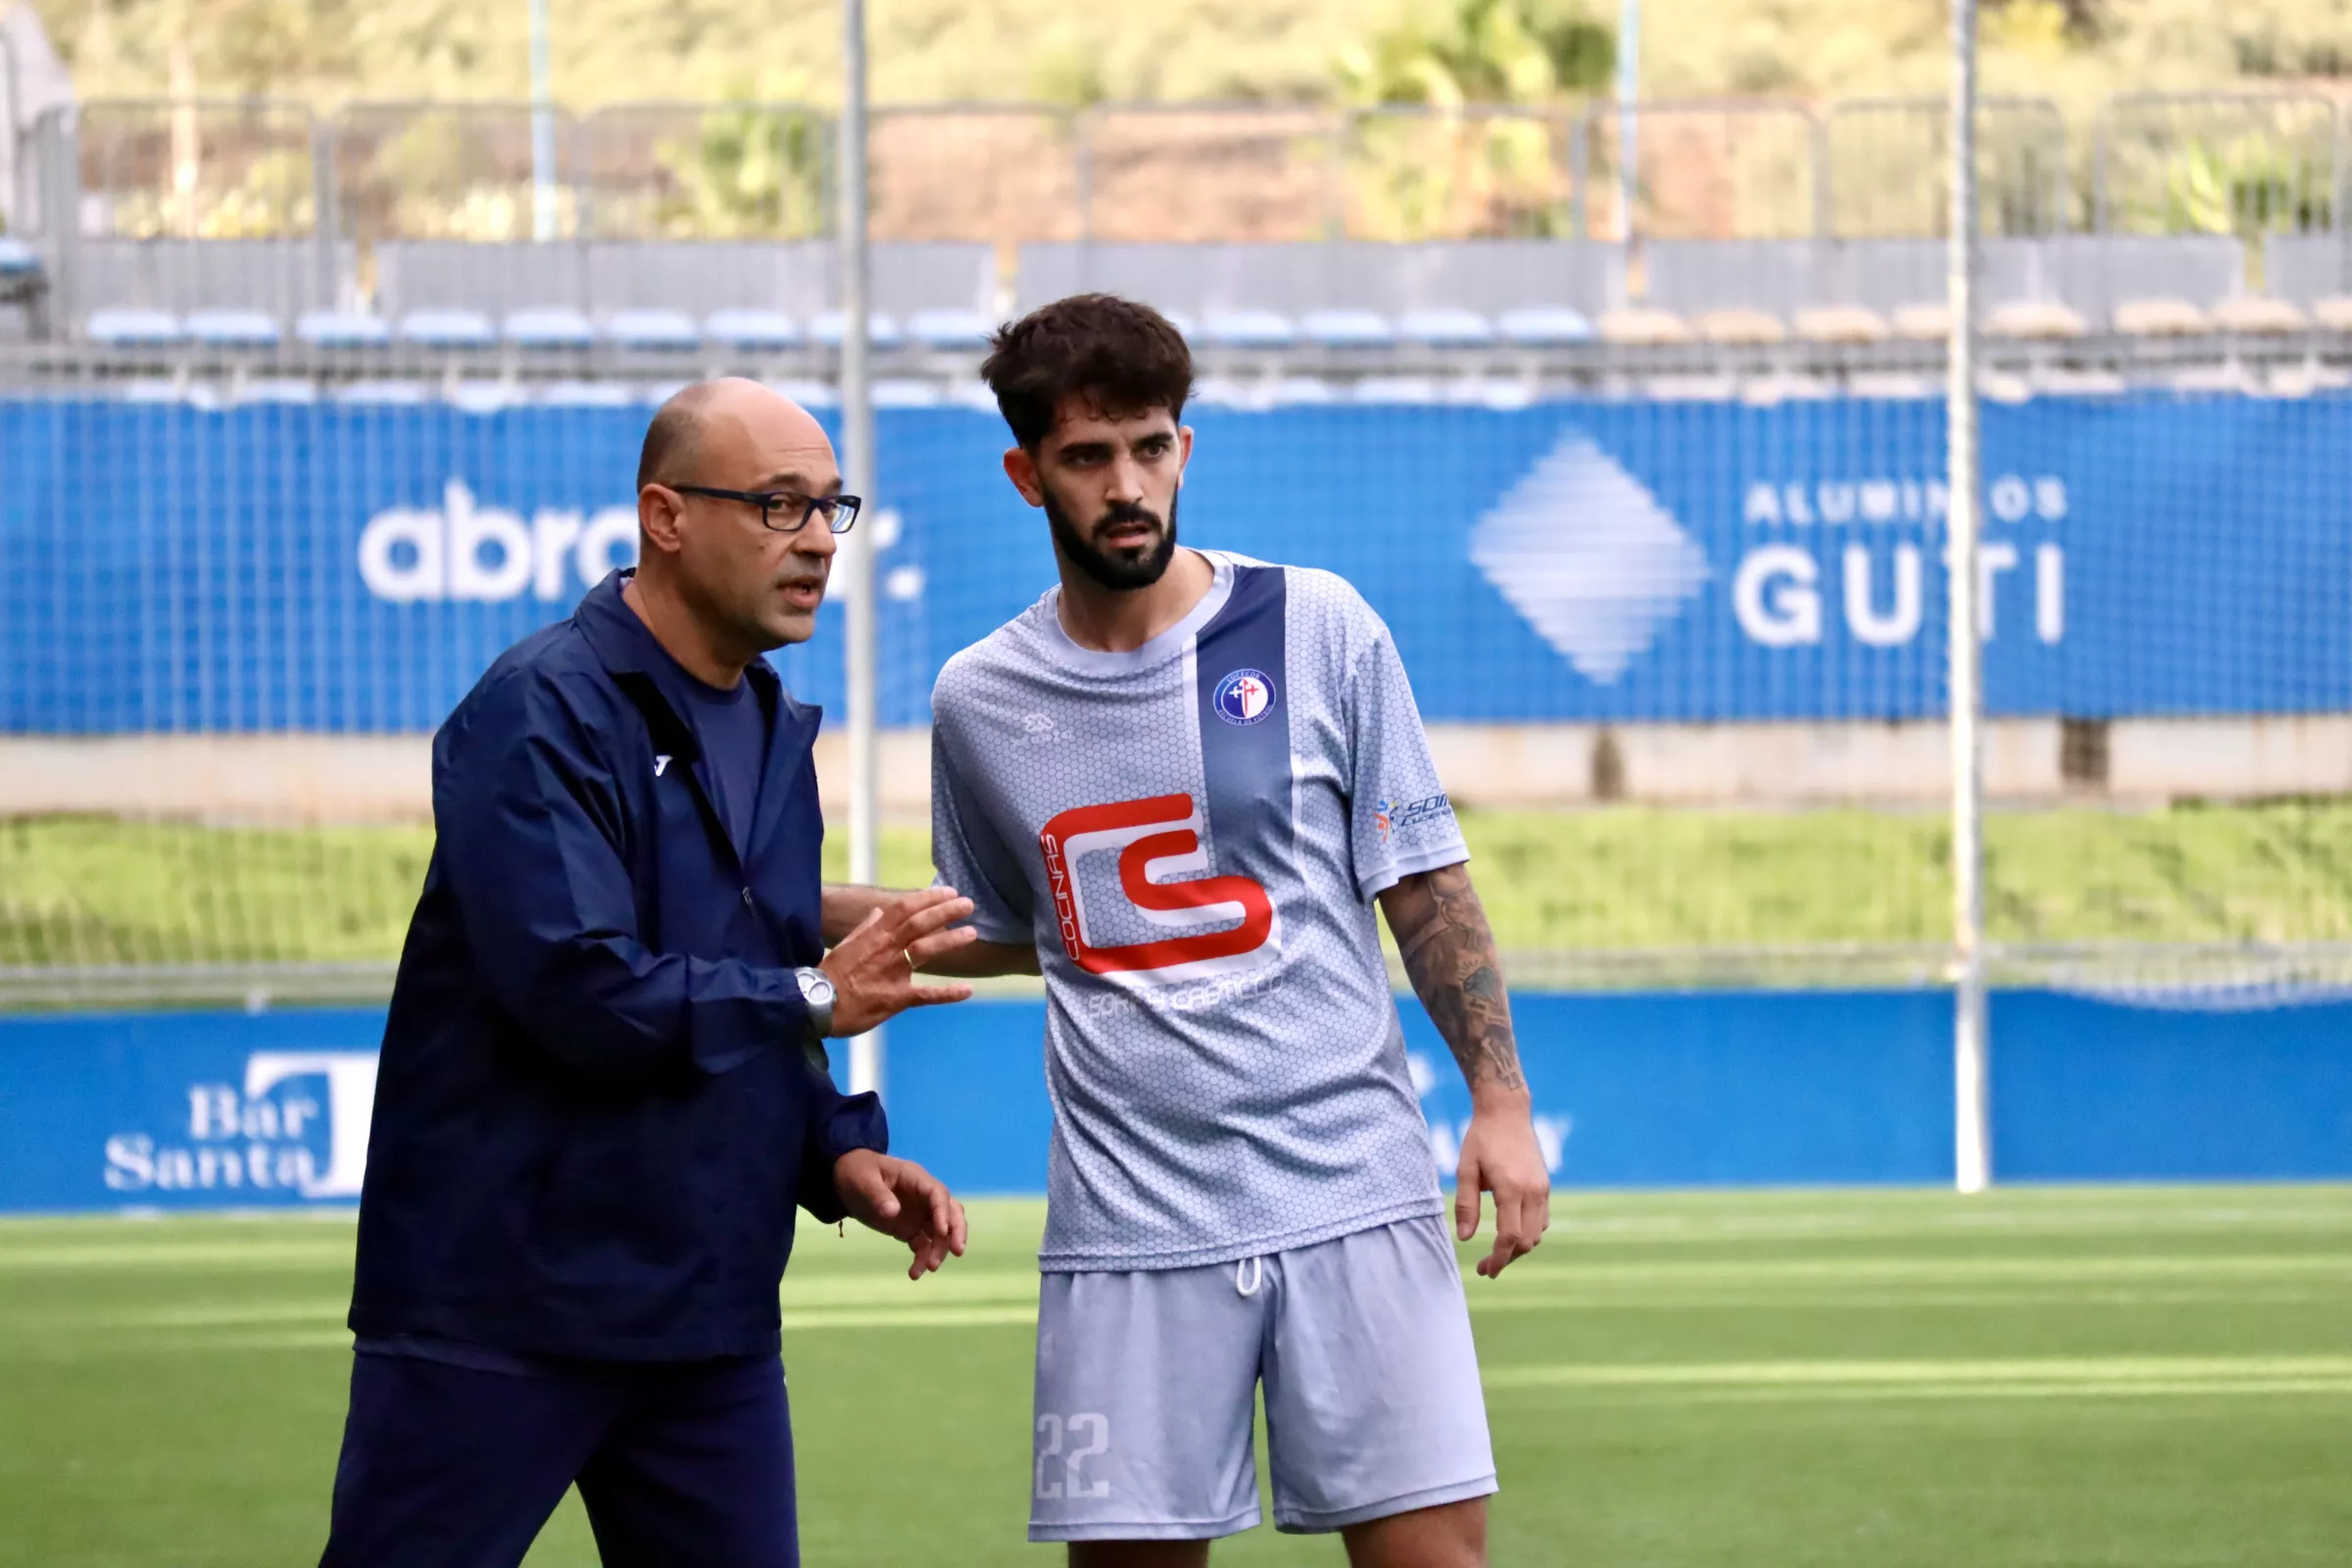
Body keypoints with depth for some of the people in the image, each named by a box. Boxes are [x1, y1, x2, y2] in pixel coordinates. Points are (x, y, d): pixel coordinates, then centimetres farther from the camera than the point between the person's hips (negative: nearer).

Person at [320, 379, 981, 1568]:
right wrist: (815, 997, -15)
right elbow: (572, 986, -24)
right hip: (501, 1314, -8)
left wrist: (838, 1152, 4)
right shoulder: (543, 713, -13)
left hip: (709, 1322, 8)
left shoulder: (775, 731, 15)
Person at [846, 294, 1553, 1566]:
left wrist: (1498, 1095, -3)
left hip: (1353, 1195, -1)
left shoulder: (1316, 628, 2)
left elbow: (1424, 885, 5)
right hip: (1129, 1223, 2)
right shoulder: (980, 700, 7)